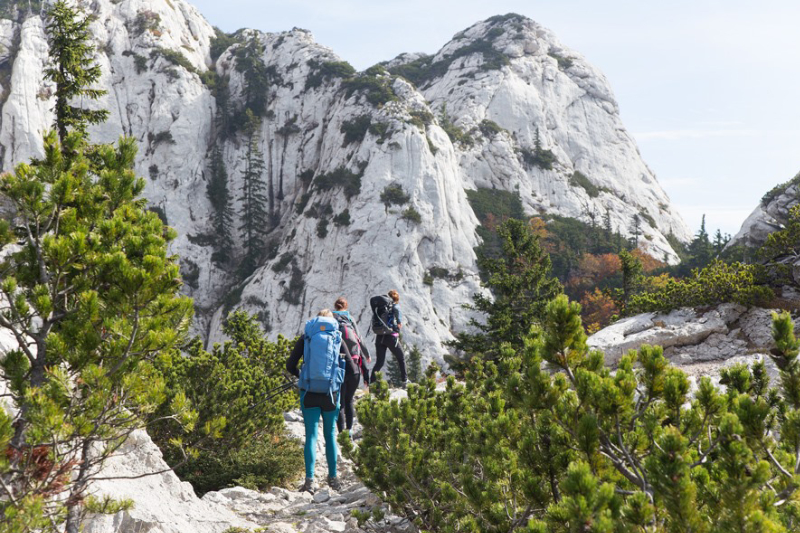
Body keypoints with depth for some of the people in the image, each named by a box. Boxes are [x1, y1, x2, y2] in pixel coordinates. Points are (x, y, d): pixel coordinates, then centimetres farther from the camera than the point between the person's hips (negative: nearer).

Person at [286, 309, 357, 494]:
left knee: (311, 435, 0)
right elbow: (352, 369, 4)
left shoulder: (305, 338, 4)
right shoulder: (338, 339, 5)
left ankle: (310, 480, -10)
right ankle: (333, 477, 19)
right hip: (331, 393, 1)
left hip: (309, 394, 0)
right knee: (330, 435, 14)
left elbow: (290, 366, 1)